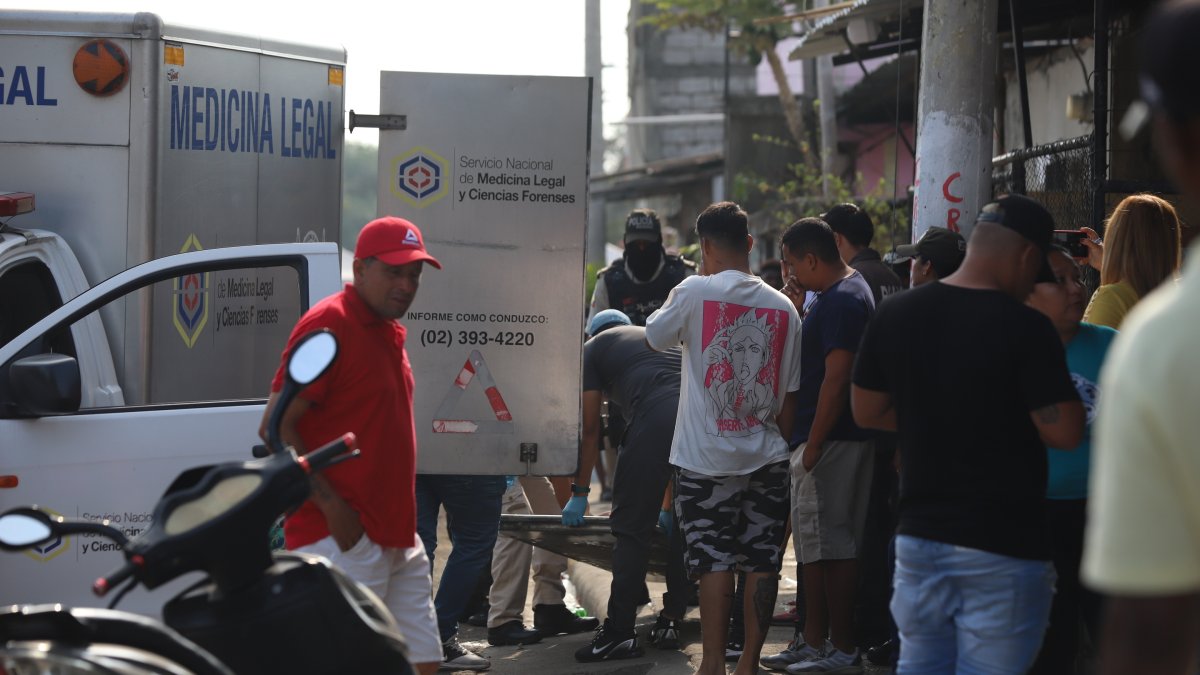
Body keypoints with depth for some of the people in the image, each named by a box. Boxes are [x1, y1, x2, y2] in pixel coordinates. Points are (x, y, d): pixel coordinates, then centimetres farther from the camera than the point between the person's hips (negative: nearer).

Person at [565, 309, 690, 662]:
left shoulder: (594, 348, 25)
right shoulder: (663, 336, 40)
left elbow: (590, 430, 22)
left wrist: (579, 494, 30)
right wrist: (666, 501, 49)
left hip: (657, 415, -5)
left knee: (631, 527, 1)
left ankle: (619, 633, 0)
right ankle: (671, 622, 23)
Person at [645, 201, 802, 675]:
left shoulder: (695, 292, -9)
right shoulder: (783, 307, 3)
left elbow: (655, 337, 10)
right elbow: (790, 392, 8)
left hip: (707, 457, -3)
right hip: (766, 456, 3)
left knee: (713, 560, 0)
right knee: (762, 560, 7)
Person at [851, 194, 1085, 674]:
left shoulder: (894, 314, 3)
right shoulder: (1025, 328, -15)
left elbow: (866, 411, 12)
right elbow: (1065, 432, -16)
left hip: (920, 536, 6)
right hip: (1002, 545, -6)